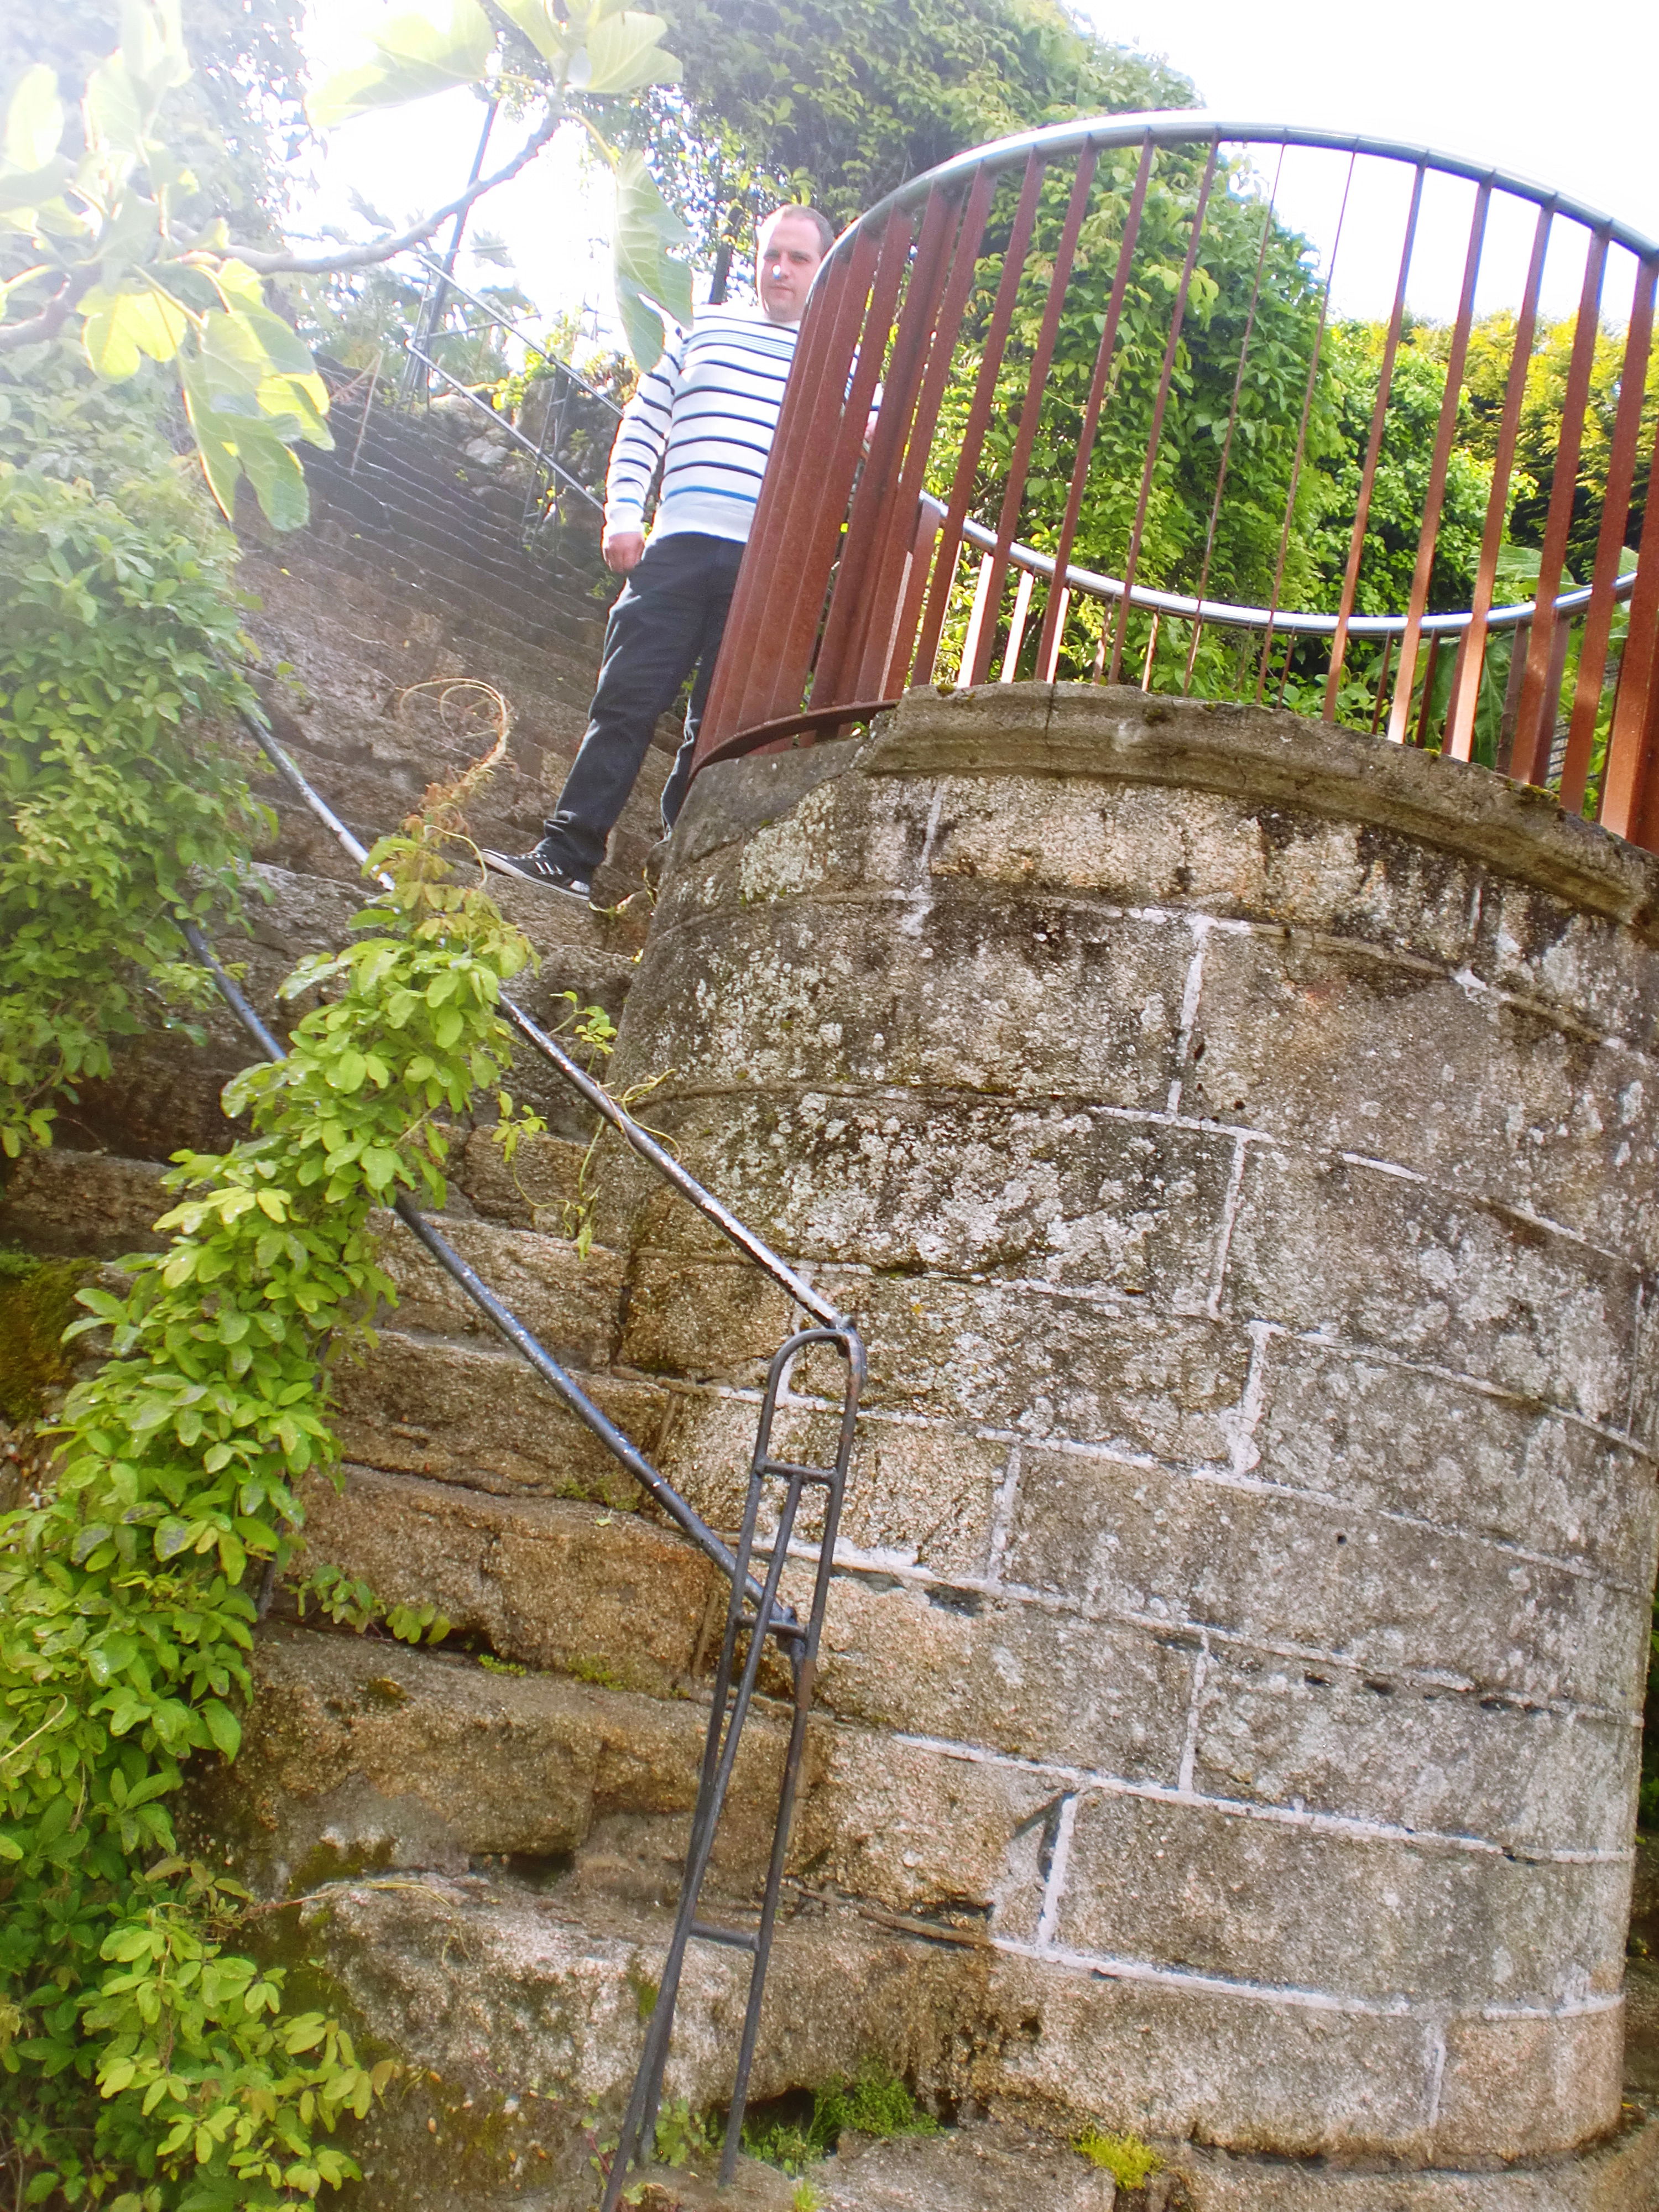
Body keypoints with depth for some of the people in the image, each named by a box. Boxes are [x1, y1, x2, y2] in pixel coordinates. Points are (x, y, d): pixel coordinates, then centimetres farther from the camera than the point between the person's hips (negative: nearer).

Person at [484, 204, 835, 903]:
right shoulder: (706, 328, 19)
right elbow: (642, 422, 17)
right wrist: (623, 514, 5)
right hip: (679, 546, 1)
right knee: (627, 699, -5)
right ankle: (567, 855, -1)